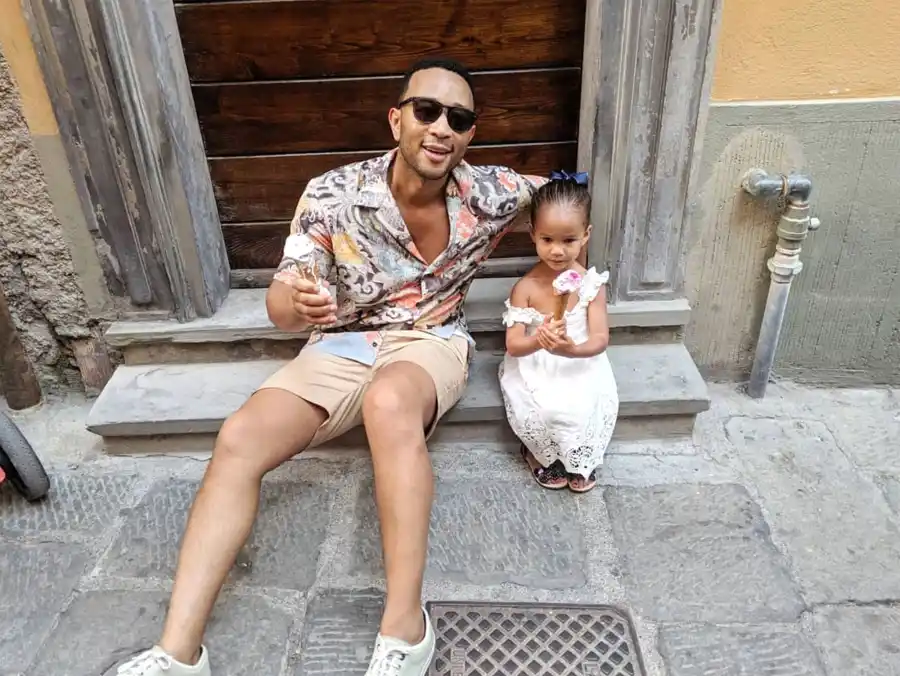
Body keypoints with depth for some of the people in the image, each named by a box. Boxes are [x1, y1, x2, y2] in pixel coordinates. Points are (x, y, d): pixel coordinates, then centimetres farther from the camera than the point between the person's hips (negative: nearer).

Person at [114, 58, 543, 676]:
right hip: (343, 345, 2)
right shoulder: (332, 196, -13)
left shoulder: (488, 195, -10)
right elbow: (280, 309, -13)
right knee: (238, 441, -20)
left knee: (389, 404, -39)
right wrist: (297, 303, -36)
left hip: (431, 341, -1)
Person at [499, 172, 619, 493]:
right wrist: (537, 341, -39)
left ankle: (579, 457, 9)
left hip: (579, 366, 1)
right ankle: (540, 453, 9)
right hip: (534, 369, -1)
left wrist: (574, 350, -35)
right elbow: (513, 345, -15)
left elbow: (600, 339, -13)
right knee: (546, 410, -28)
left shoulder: (592, 284, -8)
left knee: (588, 407, -26)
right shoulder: (525, 287, -11)